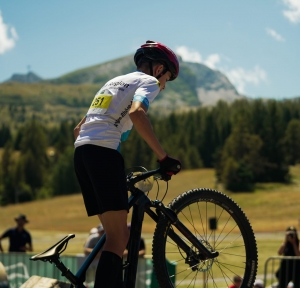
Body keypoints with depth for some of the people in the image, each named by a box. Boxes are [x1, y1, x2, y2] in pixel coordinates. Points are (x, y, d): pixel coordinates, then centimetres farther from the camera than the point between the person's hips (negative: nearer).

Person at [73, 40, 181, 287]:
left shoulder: (115, 81, 33)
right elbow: (136, 113, -16)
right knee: (118, 237, -12)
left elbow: (78, 130, 30)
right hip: (104, 150, -8)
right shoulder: (149, 81, 8)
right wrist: (163, 157, -15)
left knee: (119, 236, 10)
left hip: (81, 150, 8)